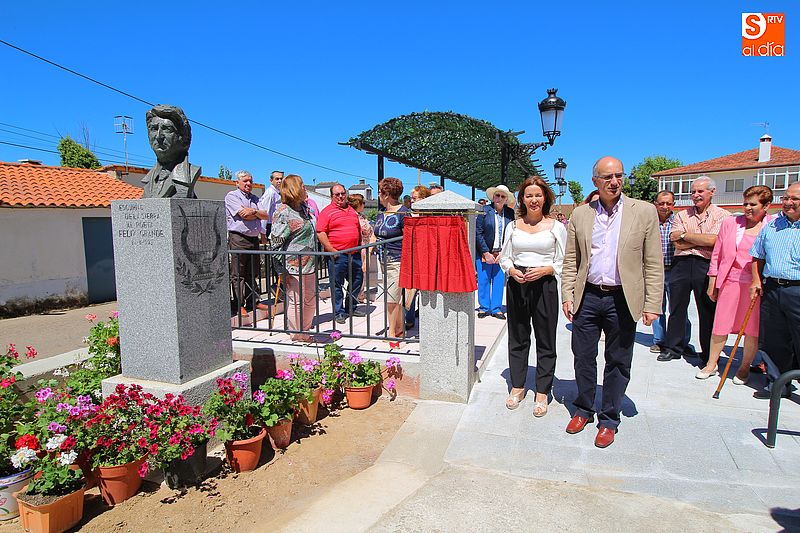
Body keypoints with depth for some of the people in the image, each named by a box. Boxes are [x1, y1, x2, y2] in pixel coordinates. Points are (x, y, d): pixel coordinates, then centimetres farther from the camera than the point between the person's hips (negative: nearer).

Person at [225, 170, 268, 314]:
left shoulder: (255, 198, 20)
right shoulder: (232, 196, 0)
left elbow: (266, 216, 8)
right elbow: (243, 215, -13)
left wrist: (253, 211, -10)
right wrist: (258, 213, 3)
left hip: (254, 238, 7)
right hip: (238, 238, -7)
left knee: (252, 273, 11)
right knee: (238, 274, -4)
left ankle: (252, 302, 19)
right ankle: (239, 305, 1)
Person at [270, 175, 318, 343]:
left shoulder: (304, 207, 14)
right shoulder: (283, 212, -12)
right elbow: (275, 242, -13)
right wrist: (282, 270, -16)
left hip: (309, 265, 8)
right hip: (293, 267, -8)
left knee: (310, 301, 14)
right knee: (296, 302, 1)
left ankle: (305, 333, 30)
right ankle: (297, 337, 15)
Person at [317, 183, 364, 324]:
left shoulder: (352, 211, 17)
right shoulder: (327, 212, -4)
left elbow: (359, 230, 24)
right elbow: (320, 233, -11)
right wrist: (331, 250, -15)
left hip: (354, 254, 7)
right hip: (337, 255, -6)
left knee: (357, 281, 13)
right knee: (337, 285, 1)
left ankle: (351, 308, 29)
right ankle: (339, 312, 13)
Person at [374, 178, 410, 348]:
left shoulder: (403, 213, -11)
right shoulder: (381, 214, 14)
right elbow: (374, 238, 20)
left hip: (398, 262, -8)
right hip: (384, 262, 8)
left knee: (392, 299, -5)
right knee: (396, 298, 15)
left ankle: (392, 334, 7)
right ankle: (399, 329, 27)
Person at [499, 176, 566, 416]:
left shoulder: (556, 227, 1)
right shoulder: (513, 226, 8)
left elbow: (562, 262, 2)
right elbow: (504, 257, 11)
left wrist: (545, 270, -16)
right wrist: (512, 271, -9)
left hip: (545, 286, -2)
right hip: (516, 285, 2)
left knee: (545, 340, 5)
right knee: (517, 338, 11)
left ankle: (542, 392, 19)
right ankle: (517, 386, 27)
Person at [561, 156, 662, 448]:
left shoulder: (644, 212, -2)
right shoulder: (580, 215, 5)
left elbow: (654, 264, -2)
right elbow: (570, 261, 8)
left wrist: (652, 304, -6)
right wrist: (567, 295, 2)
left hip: (623, 300, -2)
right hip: (587, 296, 2)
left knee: (618, 363, 9)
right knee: (583, 357, 12)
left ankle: (609, 420, 26)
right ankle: (583, 410, 32)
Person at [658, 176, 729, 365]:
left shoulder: (721, 215, 5)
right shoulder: (682, 215, 12)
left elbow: (713, 240, -12)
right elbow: (677, 243, -1)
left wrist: (685, 235, -5)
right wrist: (704, 239, -6)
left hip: (706, 266, -3)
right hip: (681, 264, 3)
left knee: (708, 311, 4)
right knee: (676, 308, 8)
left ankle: (709, 355, 17)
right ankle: (673, 347, 21)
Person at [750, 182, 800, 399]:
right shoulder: (771, 226, 12)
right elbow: (758, 256, 19)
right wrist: (756, 280, 7)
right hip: (771, 289, 4)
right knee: (772, 342, 10)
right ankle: (777, 384, 24)